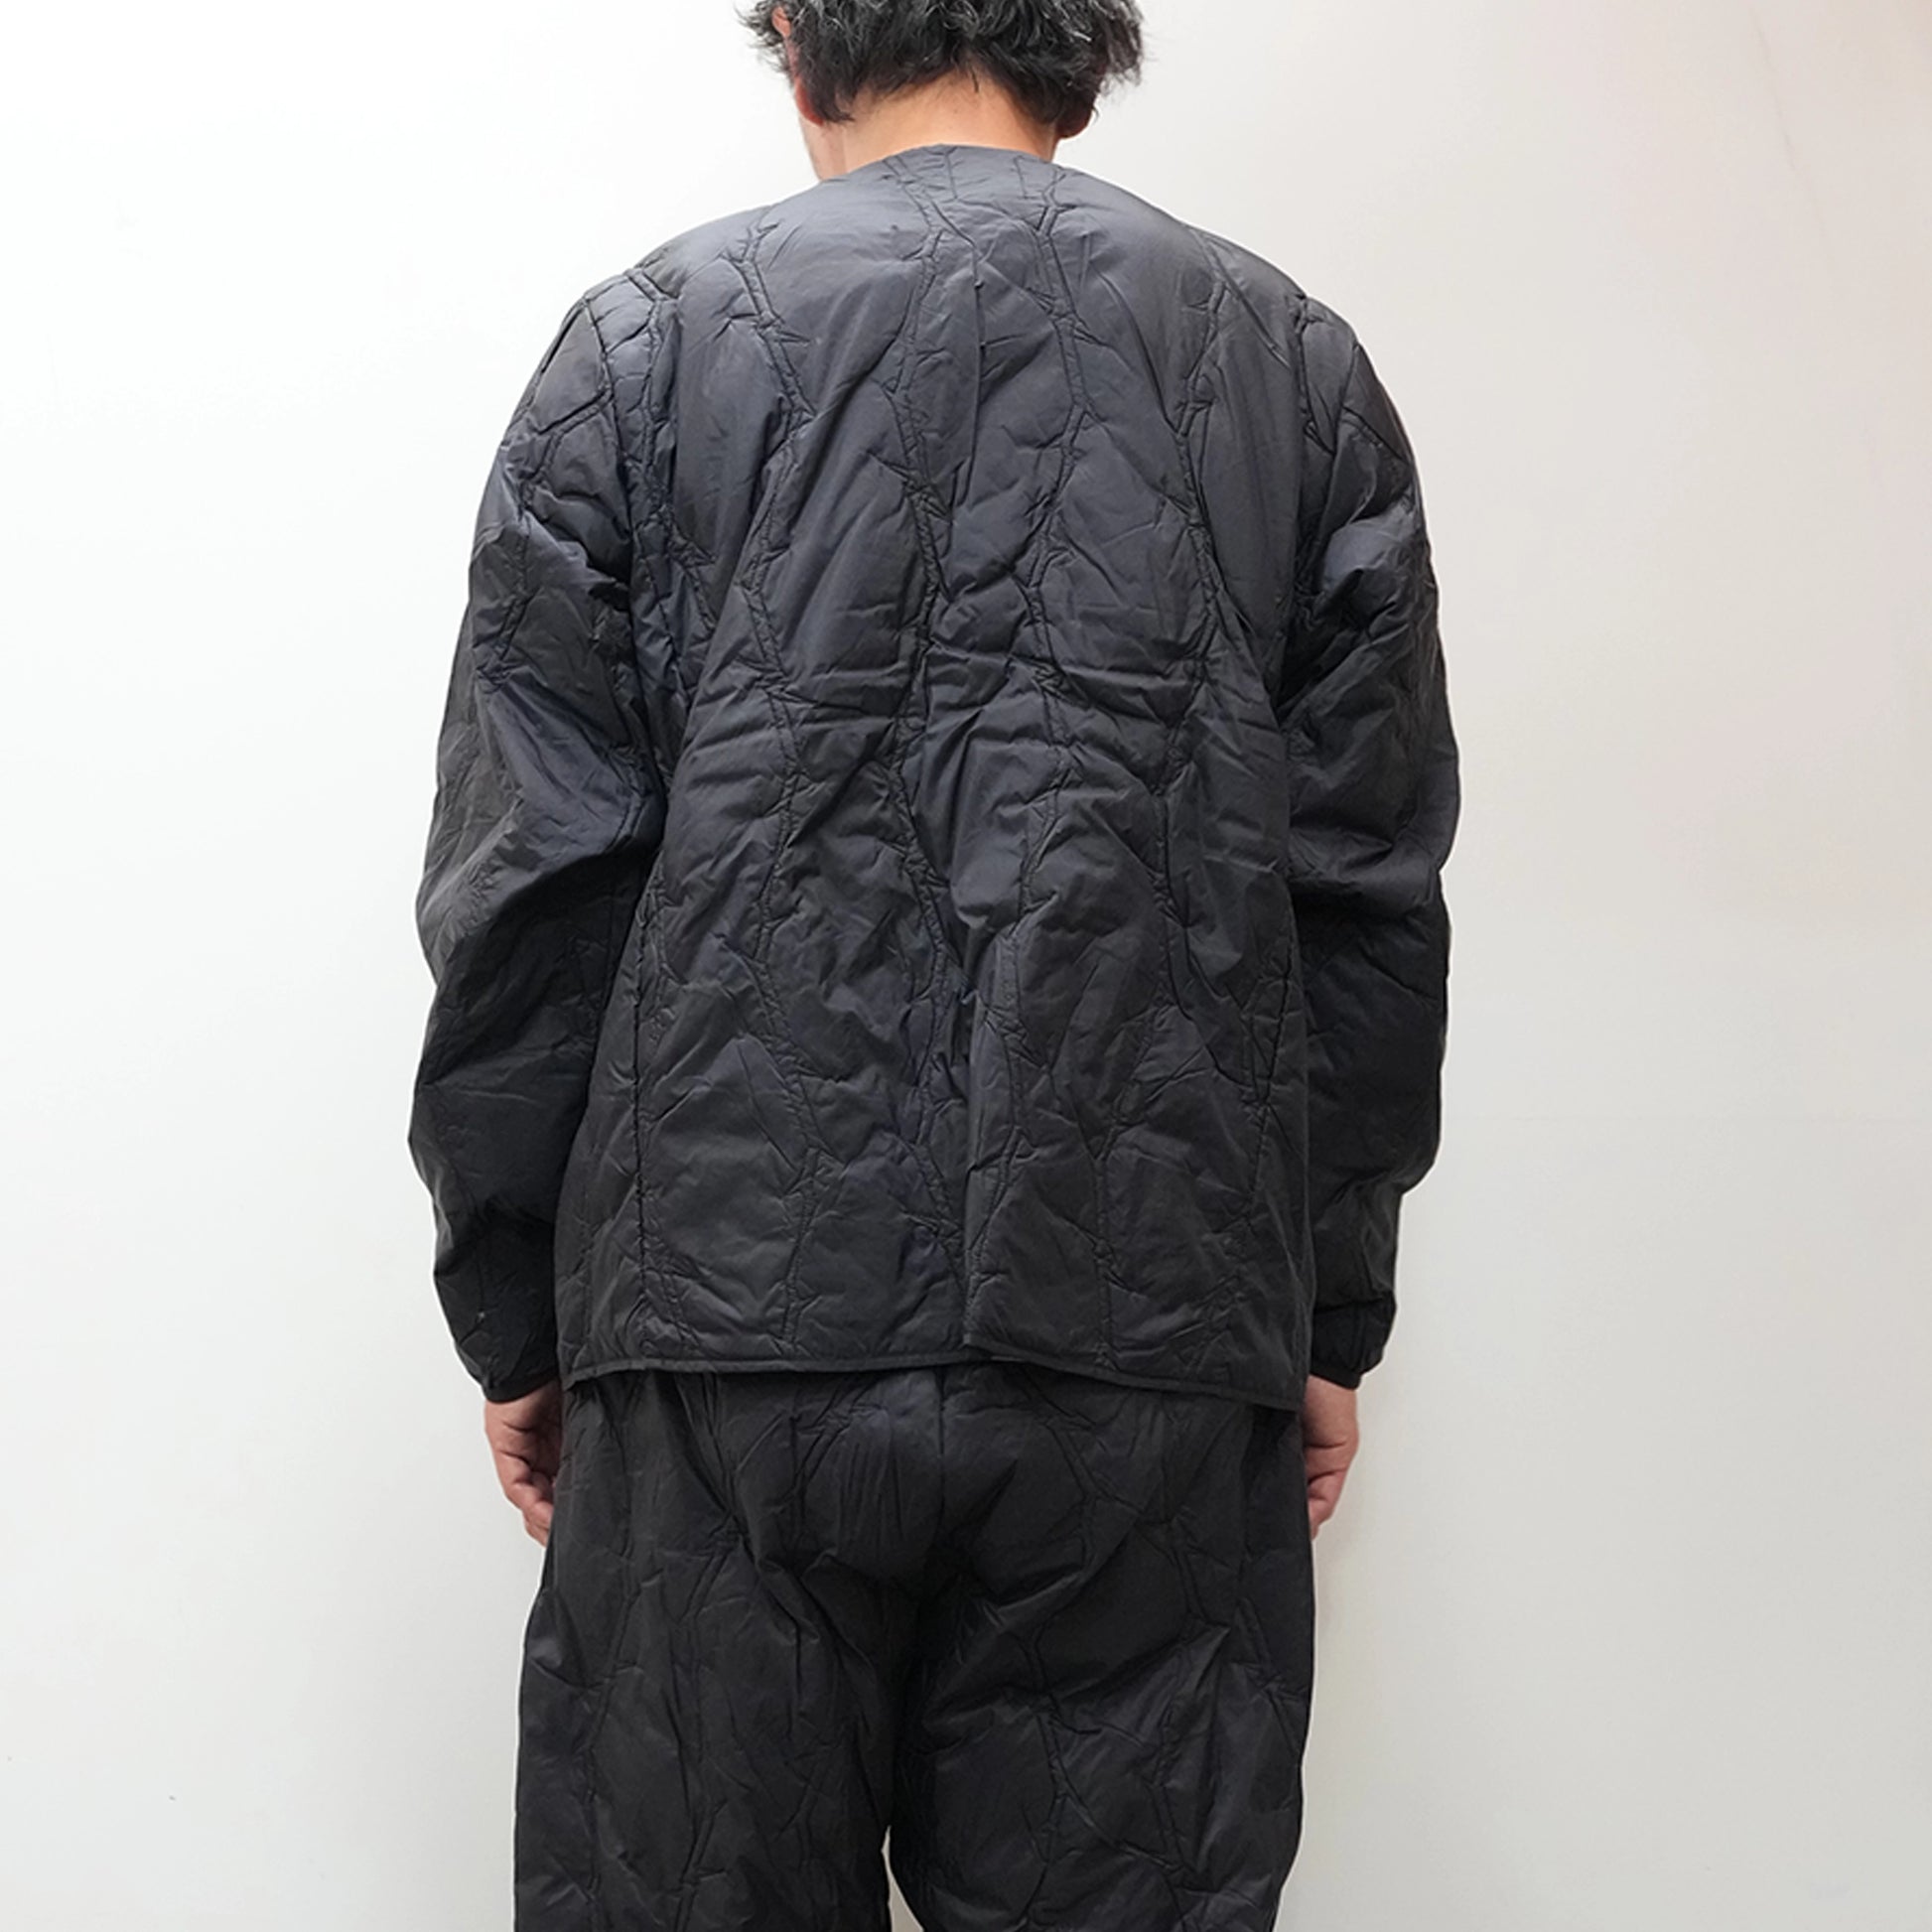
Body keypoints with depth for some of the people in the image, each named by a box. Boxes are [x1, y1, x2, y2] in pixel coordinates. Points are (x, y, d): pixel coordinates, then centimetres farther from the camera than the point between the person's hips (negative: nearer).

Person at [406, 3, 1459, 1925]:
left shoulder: (647, 342, 5)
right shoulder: (1296, 362, 10)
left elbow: (526, 884, 1)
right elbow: (1374, 893, 7)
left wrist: (513, 1312, 8)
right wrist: (1333, 1312, 13)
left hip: (728, 1329, -1)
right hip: (1160, 1351, 2)